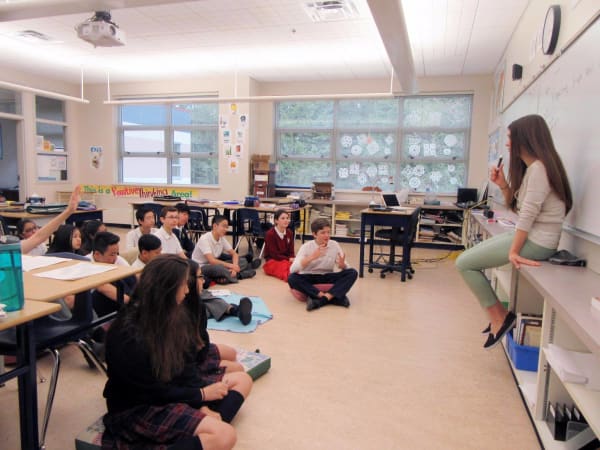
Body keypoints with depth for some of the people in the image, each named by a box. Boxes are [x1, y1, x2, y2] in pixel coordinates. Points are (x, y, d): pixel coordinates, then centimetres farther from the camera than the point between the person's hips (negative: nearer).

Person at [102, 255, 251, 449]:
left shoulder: (168, 315, -4)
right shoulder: (129, 336, -27)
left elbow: (185, 364, 0)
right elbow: (154, 391, -19)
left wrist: (203, 406, -10)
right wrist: (201, 395, -10)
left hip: (169, 391, 9)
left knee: (242, 380, 6)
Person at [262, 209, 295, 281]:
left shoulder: (289, 233, 8)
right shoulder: (270, 234, -10)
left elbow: (291, 251, 7)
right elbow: (274, 254, -12)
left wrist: (292, 258, -16)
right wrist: (289, 259, -17)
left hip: (287, 259, 5)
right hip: (272, 261, -5)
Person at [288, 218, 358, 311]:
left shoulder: (334, 245, -6)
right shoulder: (306, 247, -13)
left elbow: (345, 268, -3)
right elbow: (292, 269, -25)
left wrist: (342, 265, -28)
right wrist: (312, 257, -35)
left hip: (327, 277, 2)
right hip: (309, 278, -2)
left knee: (352, 273, -20)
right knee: (292, 278, -33)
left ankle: (321, 300, -32)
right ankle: (333, 297, -31)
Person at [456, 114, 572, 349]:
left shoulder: (539, 167, -17)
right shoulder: (529, 168, 14)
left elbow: (528, 214, -22)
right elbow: (514, 205, 17)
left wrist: (513, 252, -20)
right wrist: (504, 185, 0)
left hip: (536, 242, -10)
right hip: (527, 234, 10)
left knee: (464, 263, -11)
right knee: (469, 258, 14)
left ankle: (499, 317, 0)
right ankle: (497, 316, 15)